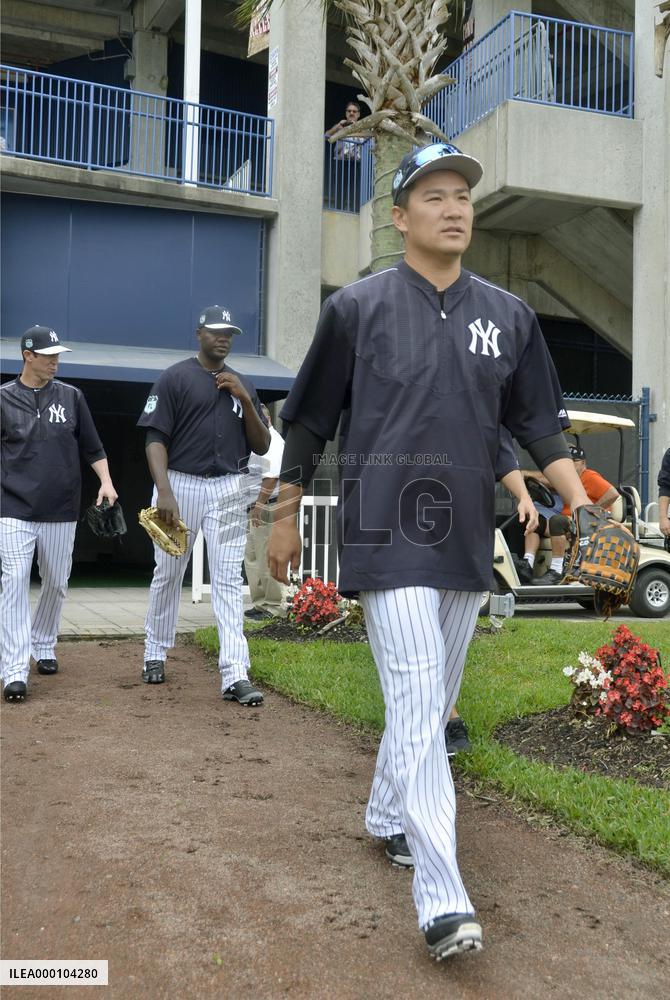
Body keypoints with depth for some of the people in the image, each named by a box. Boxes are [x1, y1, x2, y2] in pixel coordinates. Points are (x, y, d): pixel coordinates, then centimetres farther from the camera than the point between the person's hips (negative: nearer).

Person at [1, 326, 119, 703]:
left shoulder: (72, 396, 6)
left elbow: (93, 447, 9)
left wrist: (106, 481, -5)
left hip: (61, 510, 2)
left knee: (57, 584, 11)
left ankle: (44, 647, 33)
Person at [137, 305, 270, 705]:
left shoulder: (243, 385, 14)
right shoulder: (175, 377, 1)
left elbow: (262, 446, 10)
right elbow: (156, 438, -6)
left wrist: (245, 400, -4)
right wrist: (164, 491, -19)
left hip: (229, 489, 2)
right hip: (180, 484, -2)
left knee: (229, 578, -4)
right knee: (168, 574, 9)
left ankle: (235, 674, -7)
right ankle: (156, 654, 28)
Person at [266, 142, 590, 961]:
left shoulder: (508, 315, 9)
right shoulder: (358, 307, -1)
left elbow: (539, 423, 10)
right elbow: (309, 420, 5)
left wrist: (581, 504, -4)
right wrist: (285, 516, 8)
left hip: (468, 540, 5)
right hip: (388, 536, -5)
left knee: (431, 703, 16)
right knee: (417, 707, -11)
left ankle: (386, 818, 38)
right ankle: (442, 900, -8)